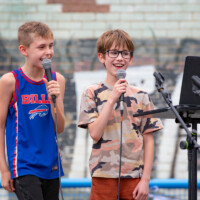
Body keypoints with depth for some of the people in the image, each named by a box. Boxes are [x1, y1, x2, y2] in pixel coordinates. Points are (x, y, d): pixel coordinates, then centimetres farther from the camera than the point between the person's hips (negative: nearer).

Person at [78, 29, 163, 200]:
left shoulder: (141, 96, 8)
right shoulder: (92, 93, 3)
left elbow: (148, 140, 6)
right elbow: (95, 133, -9)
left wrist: (145, 179, -1)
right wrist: (112, 99, -14)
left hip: (134, 178, 2)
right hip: (104, 178, -2)